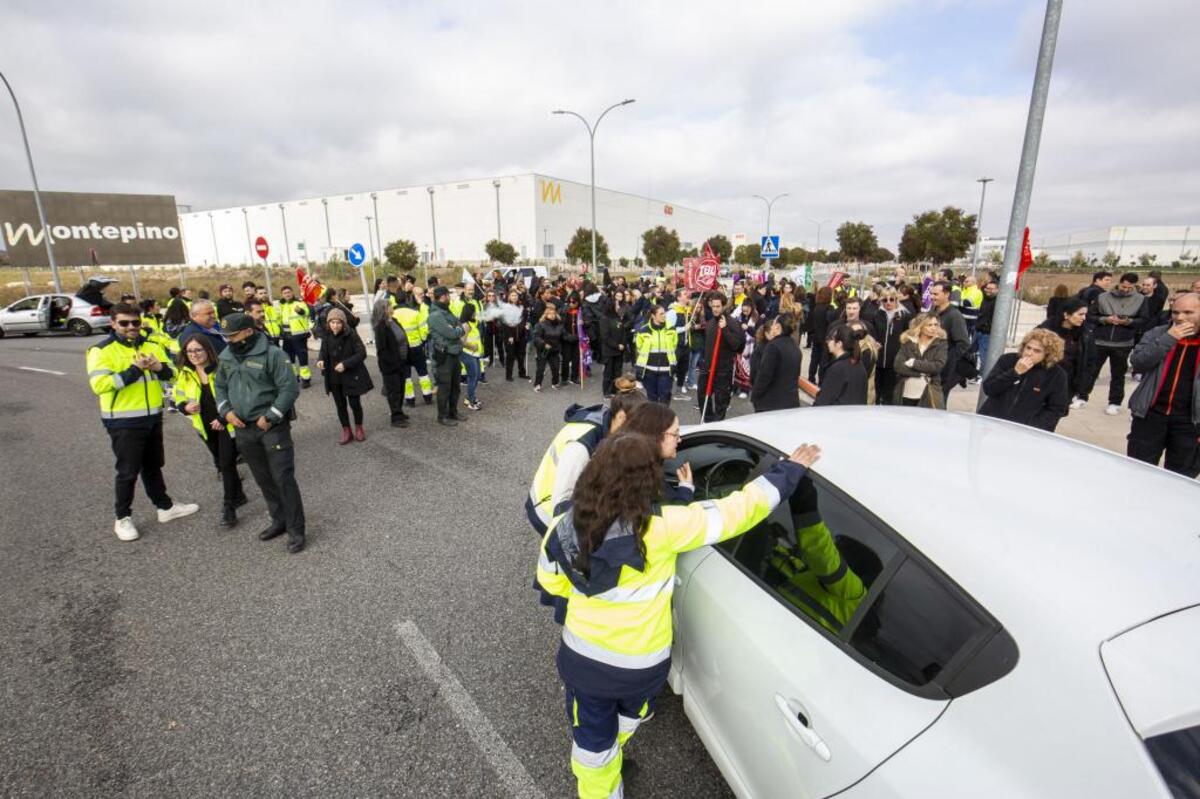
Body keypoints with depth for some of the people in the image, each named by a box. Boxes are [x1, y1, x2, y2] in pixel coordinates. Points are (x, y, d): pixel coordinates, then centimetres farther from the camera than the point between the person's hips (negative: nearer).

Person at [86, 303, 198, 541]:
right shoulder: (102, 351, -11)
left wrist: (158, 367, -16)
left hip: (152, 418, 6)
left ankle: (166, 507, 30)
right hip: (123, 422, -6)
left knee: (153, 466, 19)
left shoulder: (152, 346, 8)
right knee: (128, 471, 3)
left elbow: (171, 373, 6)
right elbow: (99, 385, -22)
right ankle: (123, 518, 19)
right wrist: (134, 370, -25)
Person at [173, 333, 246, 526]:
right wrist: (186, 407, -12)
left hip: (227, 424, -6)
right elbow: (179, 399, 11)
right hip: (206, 427, 6)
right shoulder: (183, 374, 0)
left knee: (227, 464, -8)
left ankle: (229, 507, 3)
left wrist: (224, 418, -19)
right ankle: (238, 495, 37)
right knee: (221, 464, 18)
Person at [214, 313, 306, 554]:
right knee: (263, 479, 15)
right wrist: (226, 411, 2)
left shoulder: (271, 354, -14)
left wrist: (269, 417, -17)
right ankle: (279, 520, 31)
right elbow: (220, 387, 19)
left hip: (272, 426, -6)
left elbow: (290, 388, -16)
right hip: (243, 429, 7)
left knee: (283, 478, -5)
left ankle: (296, 529, 5)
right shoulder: (226, 357, 7)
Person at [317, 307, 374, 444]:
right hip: (334, 378, 4)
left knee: (355, 403, 6)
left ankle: (359, 428, 28)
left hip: (352, 376, -4)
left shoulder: (351, 335, -17)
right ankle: (346, 430, 28)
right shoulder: (326, 336, -3)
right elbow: (323, 352, 11)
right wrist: (320, 360, -11)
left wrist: (345, 364, -25)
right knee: (340, 405, 13)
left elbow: (362, 353, -17)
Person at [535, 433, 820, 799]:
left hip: (581, 658, 0)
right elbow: (737, 509, -22)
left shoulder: (567, 525, -16)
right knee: (628, 717, 34)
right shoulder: (662, 526, -29)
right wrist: (789, 470, -11)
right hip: (640, 666, 0)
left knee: (592, 738, 24)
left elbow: (551, 582, 1)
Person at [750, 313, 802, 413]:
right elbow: (795, 375, 16)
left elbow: (764, 375, -17)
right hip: (791, 402, 8)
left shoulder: (773, 346, -16)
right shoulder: (796, 347, 11)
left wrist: (754, 395, -4)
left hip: (770, 403, -8)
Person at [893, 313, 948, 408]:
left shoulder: (940, 343, 1)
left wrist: (914, 363, -10)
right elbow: (898, 366, -8)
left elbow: (938, 366, -13)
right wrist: (921, 373, -13)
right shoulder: (907, 342, 3)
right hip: (906, 395, 2)